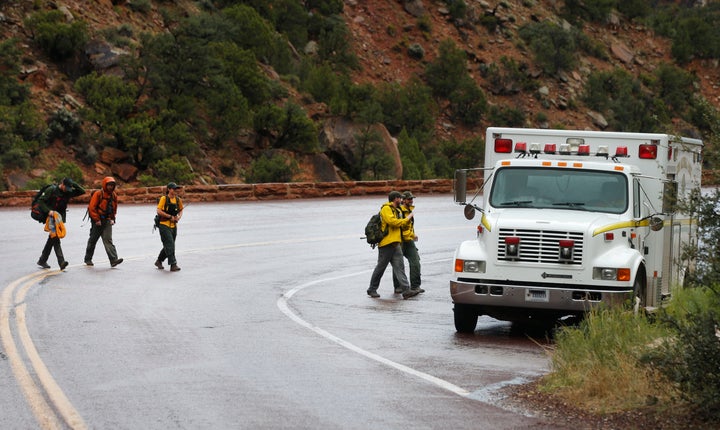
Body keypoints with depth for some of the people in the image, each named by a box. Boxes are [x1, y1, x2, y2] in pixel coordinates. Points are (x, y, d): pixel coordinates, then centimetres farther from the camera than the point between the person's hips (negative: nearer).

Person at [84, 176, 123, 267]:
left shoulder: (114, 195, 8)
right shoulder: (98, 194, -11)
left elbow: (114, 208, 21)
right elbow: (92, 207, -13)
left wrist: (112, 218, 10)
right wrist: (97, 219, -15)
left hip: (107, 221, 4)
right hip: (97, 221, -4)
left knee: (108, 240, -7)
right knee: (93, 239, 8)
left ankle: (113, 260, -19)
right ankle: (88, 259, 23)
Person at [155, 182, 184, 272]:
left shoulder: (178, 200, 6)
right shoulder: (164, 199, -10)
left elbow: (180, 210, 20)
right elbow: (159, 211, -15)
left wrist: (179, 217, -1)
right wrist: (170, 217, -17)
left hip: (173, 226, 6)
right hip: (164, 225, -6)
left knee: (168, 246, 15)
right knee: (170, 245, -15)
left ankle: (159, 261, 34)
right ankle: (173, 265, -16)